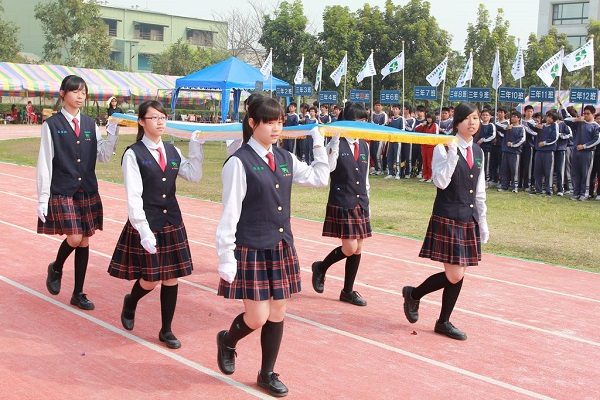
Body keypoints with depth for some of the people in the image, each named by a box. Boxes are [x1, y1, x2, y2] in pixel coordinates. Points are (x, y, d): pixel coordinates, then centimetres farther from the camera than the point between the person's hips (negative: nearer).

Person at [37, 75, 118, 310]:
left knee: (84, 241, 6)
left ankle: (78, 293, 18)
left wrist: (112, 133, -8)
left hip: (87, 191, 4)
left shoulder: (90, 124, 7)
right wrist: (43, 198, -8)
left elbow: (104, 157, 6)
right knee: (74, 238, -13)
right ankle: (56, 268, 20)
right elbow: (45, 163, -6)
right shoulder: (52, 125, -5)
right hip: (62, 191, -4)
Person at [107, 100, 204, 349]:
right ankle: (130, 303, 37)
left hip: (172, 223, 5)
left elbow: (194, 176, 1)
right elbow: (134, 196, -15)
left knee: (171, 278, 7)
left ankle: (166, 331, 21)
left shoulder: (172, 151, 7)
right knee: (150, 279, 2)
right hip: (146, 224, -5)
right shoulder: (133, 154, -10)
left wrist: (196, 147, -4)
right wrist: (144, 230, -21)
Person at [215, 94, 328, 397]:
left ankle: (267, 374, 28)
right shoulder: (239, 162, -13)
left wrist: (319, 144, 13)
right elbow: (230, 213, -13)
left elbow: (320, 178, 19)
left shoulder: (285, 159, 6)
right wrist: (226, 256, -14)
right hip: (251, 250, -6)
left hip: (281, 247, 6)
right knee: (257, 318, -4)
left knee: (277, 314, 11)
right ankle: (227, 341, 30)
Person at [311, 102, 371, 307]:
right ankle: (321, 268, 16)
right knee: (349, 248, -11)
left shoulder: (364, 146, 11)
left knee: (357, 248, 7)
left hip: (361, 204, 6)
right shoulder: (337, 144, -7)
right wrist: (336, 141, -25)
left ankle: (348, 290, 19)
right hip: (341, 203, -6)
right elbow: (329, 167, -23)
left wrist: (365, 201, 17)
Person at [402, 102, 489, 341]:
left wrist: (483, 223, 16)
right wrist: (453, 153, -24)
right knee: (454, 275, -9)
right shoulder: (444, 148, -8)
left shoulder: (478, 152, 12)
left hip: (469, 219, 7)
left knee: (459, 275, 8)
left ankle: (444, 322, 22)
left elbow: (479, 193, 17)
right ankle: (413, 294, 15)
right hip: (447, 218, -7)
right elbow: (441, 182, -19)